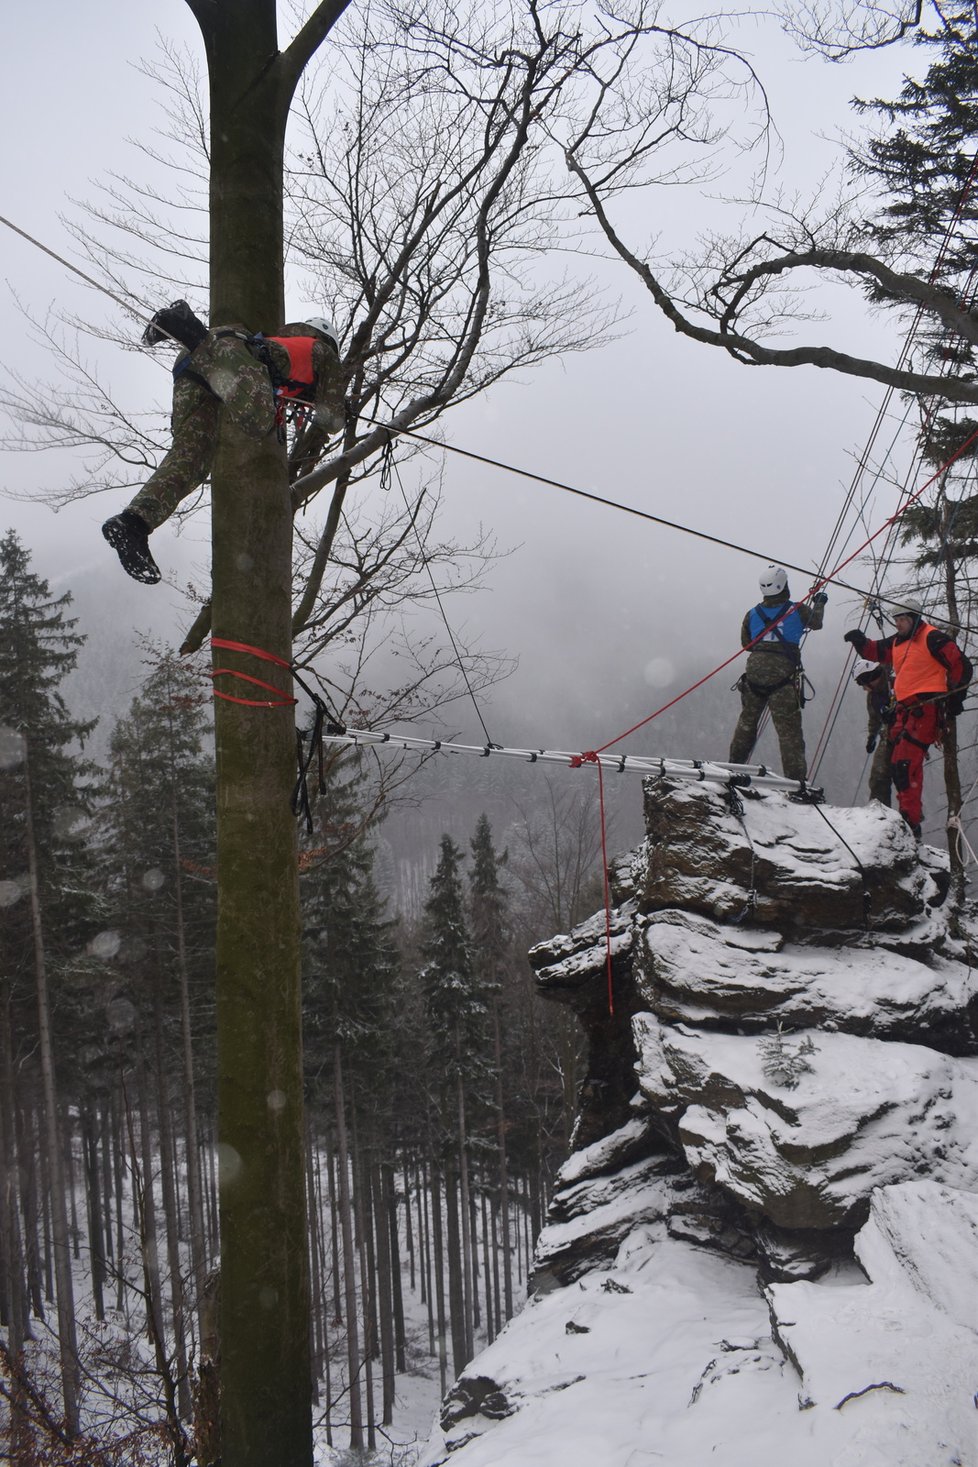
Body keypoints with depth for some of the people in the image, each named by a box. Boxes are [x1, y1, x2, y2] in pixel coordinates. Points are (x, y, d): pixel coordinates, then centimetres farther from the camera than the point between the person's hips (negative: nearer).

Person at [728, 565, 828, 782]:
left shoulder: (752, 614, 6)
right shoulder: (797, 610, -1)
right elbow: (816, 623, 19)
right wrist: (819, 603, 39)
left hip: (754, 673, 3)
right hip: (783, 677, -3)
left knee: (747, 721, 22)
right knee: (789, 730, -3)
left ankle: (735, 764, 31)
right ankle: (796, 777, -8)